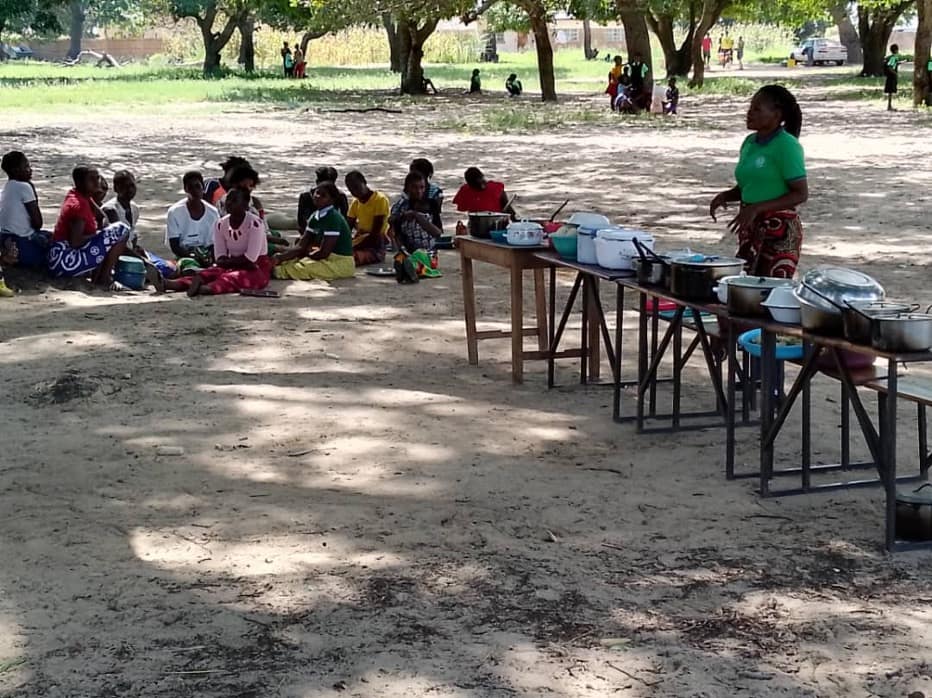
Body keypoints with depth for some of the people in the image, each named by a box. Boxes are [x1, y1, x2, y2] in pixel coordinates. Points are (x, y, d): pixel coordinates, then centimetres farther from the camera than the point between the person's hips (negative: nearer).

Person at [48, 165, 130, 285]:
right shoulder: (79, 205, -14)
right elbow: (75, 242, -21)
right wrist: (99, 234, -10)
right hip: (66, 262, -10)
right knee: (121, 230, -14)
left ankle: (97, 275, 10)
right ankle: (102, 279, -8)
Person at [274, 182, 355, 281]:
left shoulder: (333, 218, -19)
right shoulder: (315, 217, 6)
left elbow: (323, 253, -21)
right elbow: (300, 246, 5)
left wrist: (305, 254, -5)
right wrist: (280, 257, -10)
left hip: (341, 263, -9)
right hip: (328, 258, 9)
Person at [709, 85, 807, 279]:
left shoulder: (786, 145, -12)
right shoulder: (750, 142, 10)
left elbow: (801, 194, -14)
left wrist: (757, 208, -21)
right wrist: (726, 195, 1)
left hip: (779, 229, -7)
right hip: (750, 228, 7)